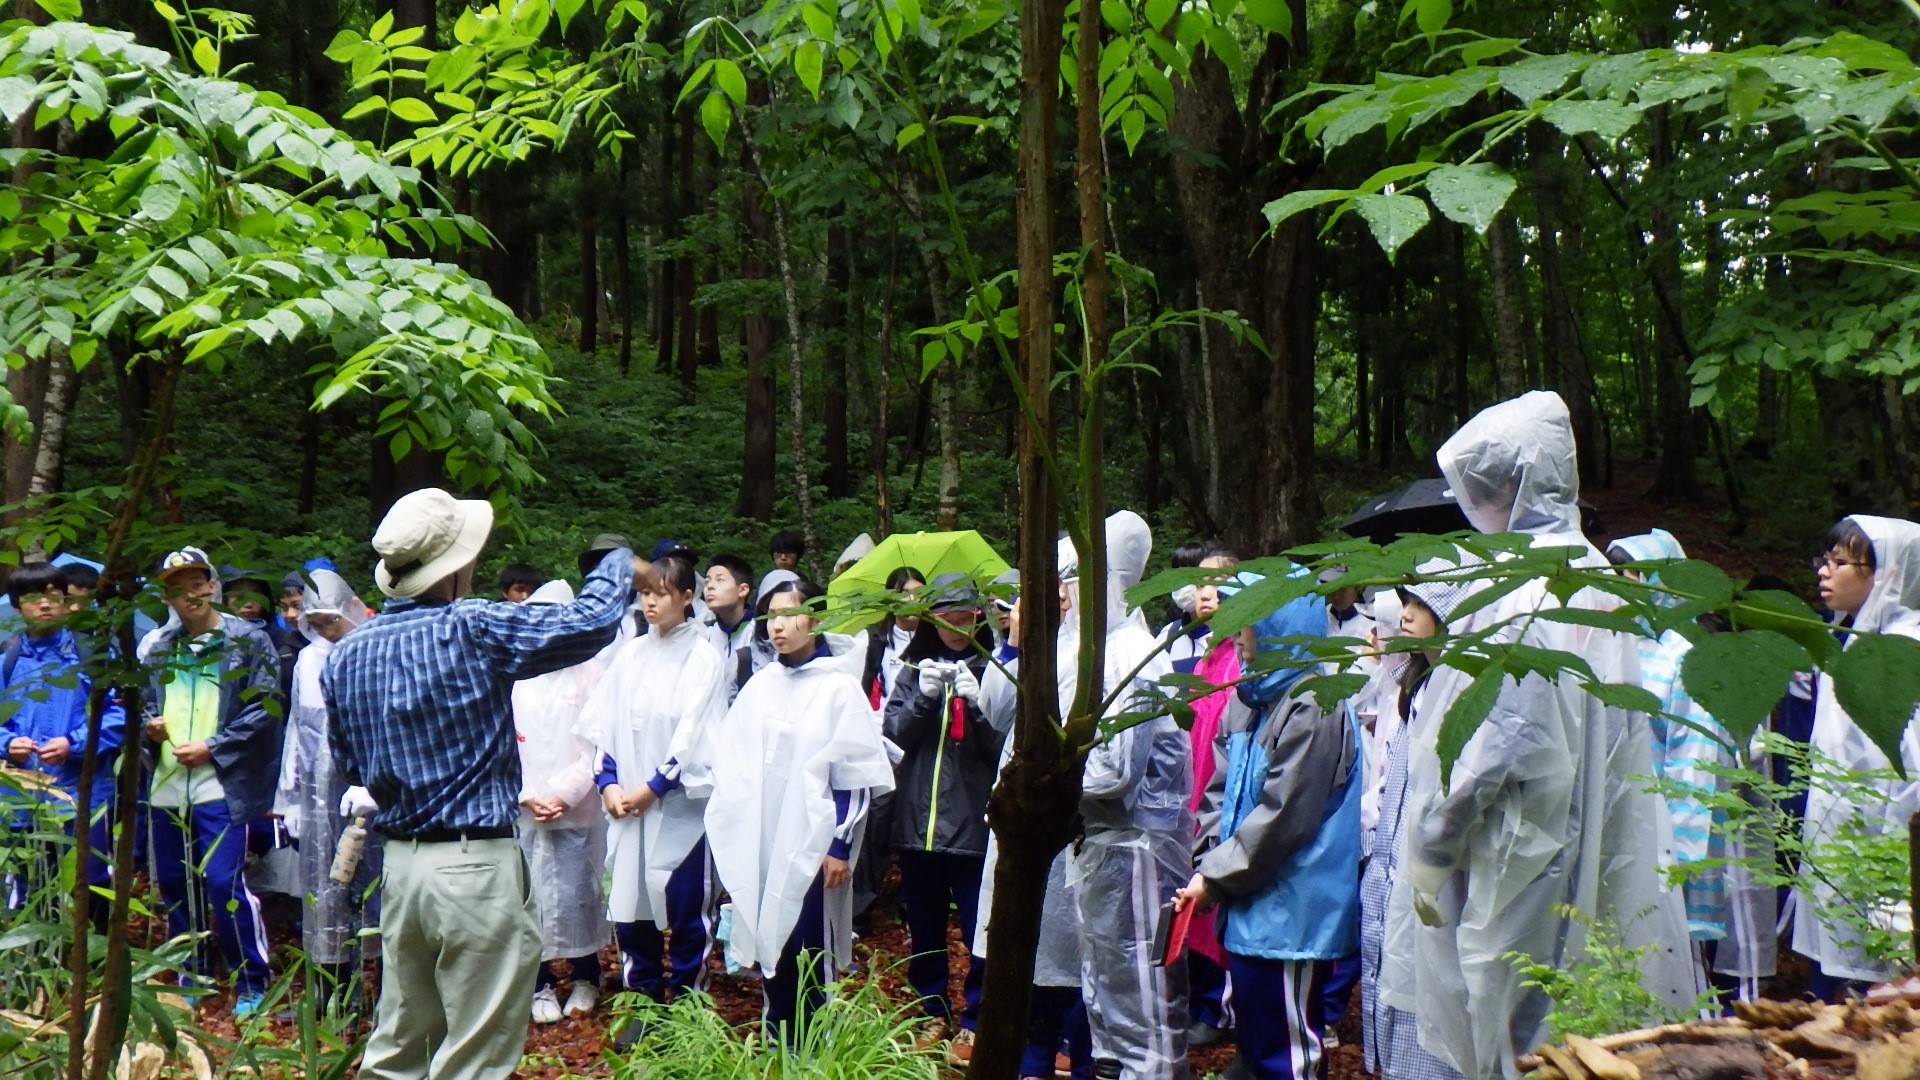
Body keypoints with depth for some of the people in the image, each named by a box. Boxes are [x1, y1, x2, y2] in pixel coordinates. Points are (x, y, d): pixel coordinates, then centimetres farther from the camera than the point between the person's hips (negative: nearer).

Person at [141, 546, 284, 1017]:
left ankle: (252, 985, 1)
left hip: (221, 784, -6)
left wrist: (212, 746, -12)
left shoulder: (248, 640, -2)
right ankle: (191, 979, 28)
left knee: (224, 883, -11)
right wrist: (151, 726, 3)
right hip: (167, 786, 6)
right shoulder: (160, 646, 15)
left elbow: (265, 708, -7)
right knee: (174, 885, 12)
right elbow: (146, 701, 25)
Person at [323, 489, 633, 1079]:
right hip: (476, 867, -7)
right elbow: (592, 620, -13)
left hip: (398, 864, 7)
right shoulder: (471, 630, -15)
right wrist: (618, 564, 7)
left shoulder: (345, 654, 5)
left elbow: (348, 765, 16)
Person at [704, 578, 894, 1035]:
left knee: (804, 958, -1)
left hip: (810, 847, -5)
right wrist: (731, 832, 8)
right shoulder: (760, 685, 7)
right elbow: (729, 761, 12)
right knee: (767, 951, 11)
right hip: (757, 845, 5)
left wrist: (840, 847, -9)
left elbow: (854, 776, -7)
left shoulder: (839, 688, -7)